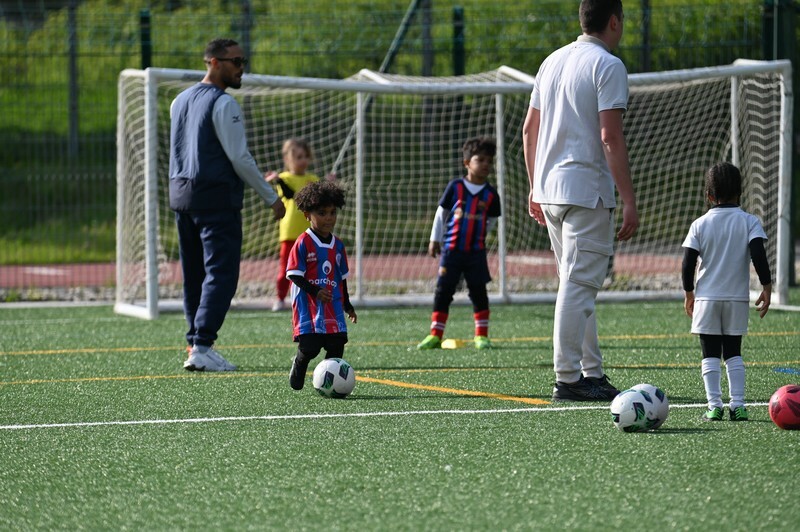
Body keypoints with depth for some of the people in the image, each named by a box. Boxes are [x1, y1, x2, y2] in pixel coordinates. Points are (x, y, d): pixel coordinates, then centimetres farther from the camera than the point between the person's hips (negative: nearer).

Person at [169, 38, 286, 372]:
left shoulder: (180, 101, 14)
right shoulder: (223, 104, -12)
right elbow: (240, 158, -14)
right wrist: (271, 198, -7)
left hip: (181, 194, 9)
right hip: (216, 197, -9)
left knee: (193, 275, 13)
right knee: (221, 273, -9)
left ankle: (196, 343, 15)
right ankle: (201, 348, -17)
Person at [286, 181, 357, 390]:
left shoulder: (337, 245, 11)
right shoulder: (303, 243, -8)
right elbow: (295, 275, -10)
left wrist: (347, 306, 21)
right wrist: (316, 292, -21)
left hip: (333, 305, 5)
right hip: (308, 306, -5)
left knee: (337, 345, -2)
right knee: (309, 347, -11)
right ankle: (298, 366, 20)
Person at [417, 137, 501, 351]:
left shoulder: (490, 194, 2)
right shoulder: (455, 187, -2)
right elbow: (441, 213, 6)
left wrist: (477, 236, 12)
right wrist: (435, 239, 8)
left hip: (476, 252, 1)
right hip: (451, 250, -1)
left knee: (479, 292, 4)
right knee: (443, 291, 0)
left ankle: (482, 335, 12)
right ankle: (435, 335, 5)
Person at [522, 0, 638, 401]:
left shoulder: (553, 61, 15)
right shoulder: (608, 66, -9)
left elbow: (529, 130, 18)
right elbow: (610, 137, -17)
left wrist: (536, 188, 25)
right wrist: (629, 200, -15)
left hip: (549, 190, 8)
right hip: (587, 192, -8)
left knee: (579, 284, 16)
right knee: (578, 285, -6)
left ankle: (592, 372, 19)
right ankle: (568, 379, -7)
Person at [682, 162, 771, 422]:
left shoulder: (700, 224, 0)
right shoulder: (749, 222, -2)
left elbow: (687, 264, -2)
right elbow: (759, 255, -12)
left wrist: (688, 293, 9)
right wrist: (766, 287, -5)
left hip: (706, 297, -1)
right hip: (737, 298, 1)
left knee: (710, 353, 2)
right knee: (733, 352, 9)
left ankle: (714, 405, -5)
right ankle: (738, 405, 0)